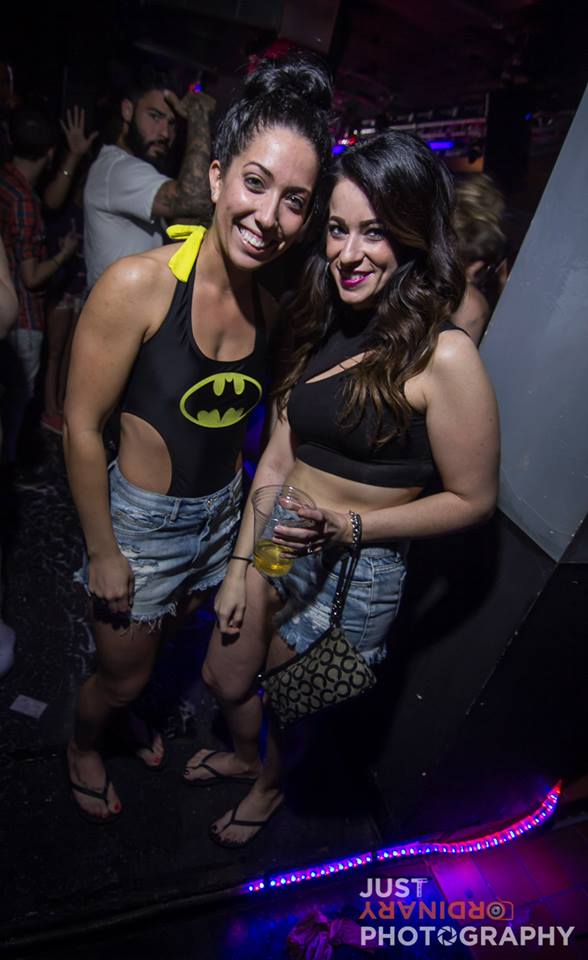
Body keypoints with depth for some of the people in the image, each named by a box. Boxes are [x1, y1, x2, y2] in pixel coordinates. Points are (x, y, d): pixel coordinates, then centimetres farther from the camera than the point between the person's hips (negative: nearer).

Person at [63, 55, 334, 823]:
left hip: (221, 511, 5)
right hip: (140, 518, -4)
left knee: (165, 640, 29)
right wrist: (103, 553, -13)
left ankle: (133, 712, 63)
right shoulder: (138, 285, -25)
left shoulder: (270, 301, -8)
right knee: (122, 674, 16)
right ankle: (83, 745, 53)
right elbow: (81, 428, -19)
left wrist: (247, 509, 10)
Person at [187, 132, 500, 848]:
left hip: (357, 570, -5)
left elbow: (472, 500, -14)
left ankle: (270, 785, 55)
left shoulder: (442, 355, -20)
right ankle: (248, 757, 57)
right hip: (277, 545, 6)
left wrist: (347, 526, -22)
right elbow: (278, 458, 1)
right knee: (224, 677, 20)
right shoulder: (318, 326, 0)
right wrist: (240, 565, 0)